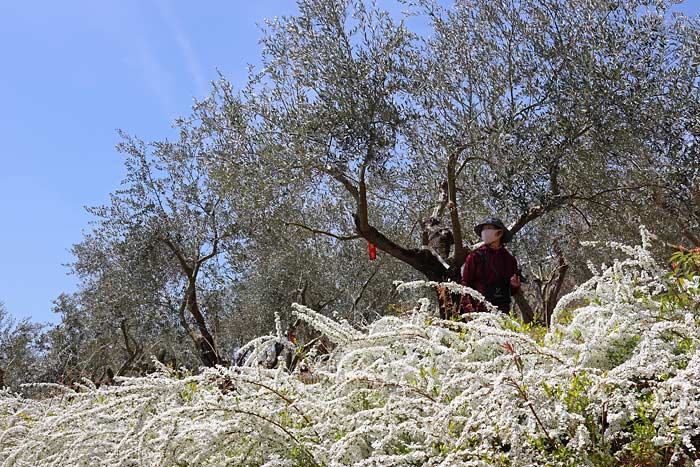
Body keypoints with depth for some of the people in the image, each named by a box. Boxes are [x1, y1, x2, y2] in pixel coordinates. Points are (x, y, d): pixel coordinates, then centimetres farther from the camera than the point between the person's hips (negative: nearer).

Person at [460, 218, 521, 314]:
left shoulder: (509, 259, 13)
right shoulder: (475, 256, 3)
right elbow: (465, 284, 0)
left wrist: (515, 286, -2)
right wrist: (468, 308, -12)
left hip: (502, 311, 3)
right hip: (479, 310, -3)